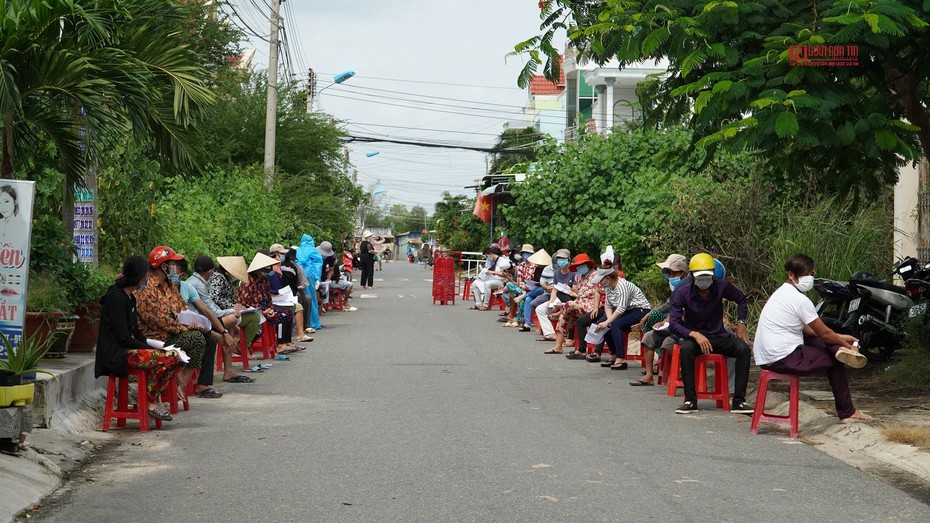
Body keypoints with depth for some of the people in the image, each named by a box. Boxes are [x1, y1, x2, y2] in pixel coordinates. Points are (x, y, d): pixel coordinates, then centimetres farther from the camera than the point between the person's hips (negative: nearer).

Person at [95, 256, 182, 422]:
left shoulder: (129, 298, 16)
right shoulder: (116, 298, -15)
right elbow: (124, 338, -19)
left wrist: (150, 346, 2)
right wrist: (151, 349, -14)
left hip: (127, 350, 10)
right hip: (116, 355, -10)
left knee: (175, 357, -5)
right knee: (163, 359, -25)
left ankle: (152, 399, -3)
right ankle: (150, 403, -12)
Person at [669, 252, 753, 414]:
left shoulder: (722, 287, -8)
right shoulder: (683, 293, -14)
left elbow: (741, 300, 15)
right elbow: (673, 324, -18)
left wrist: (741, 323, 3)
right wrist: (695, 335, -32)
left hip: (718, 336, 2)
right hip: (694, 336, -2)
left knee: (743, 348, -25)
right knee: (686, 348, -37)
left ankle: (739, 401, -20)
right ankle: (690, 401, -27)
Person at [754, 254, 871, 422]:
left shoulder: (781, 293, 16)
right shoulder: (800, 300, -15)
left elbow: (805, 329, 22)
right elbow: (824, 333, -8)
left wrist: (839, 338, 19)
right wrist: (847, 345, 8)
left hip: (766, 358, 9)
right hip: (784, 360, -9)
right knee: (834, 363, 6)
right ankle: (847, 413, 12)